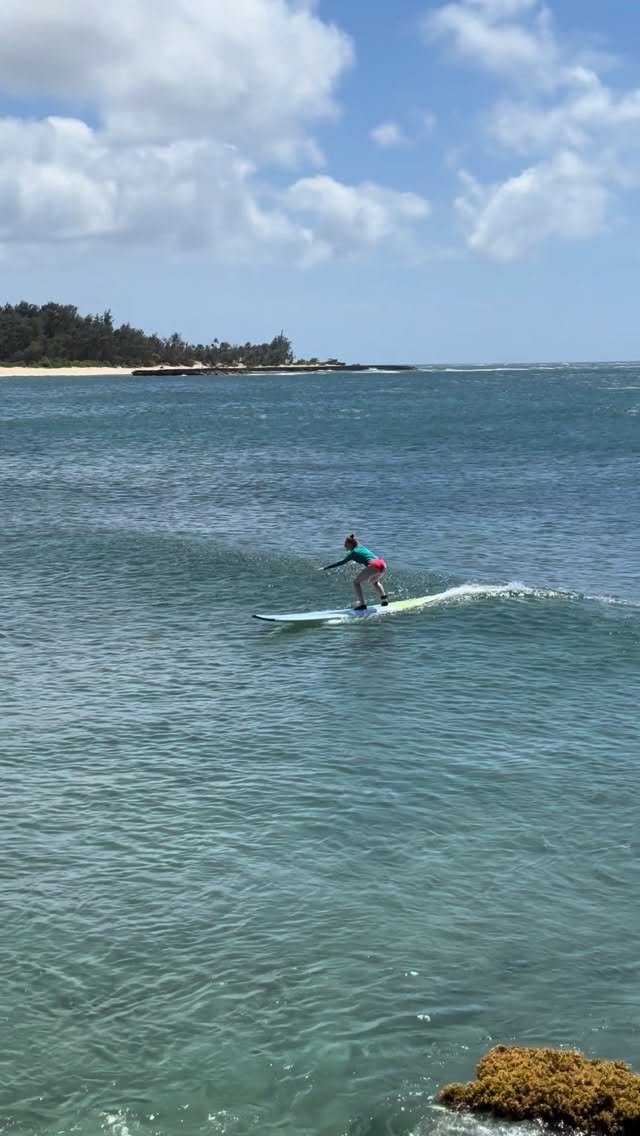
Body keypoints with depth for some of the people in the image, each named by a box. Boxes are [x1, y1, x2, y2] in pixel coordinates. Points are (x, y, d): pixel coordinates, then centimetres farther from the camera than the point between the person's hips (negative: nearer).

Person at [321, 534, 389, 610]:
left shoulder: (354, 553, 8)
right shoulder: (362, 548, 28)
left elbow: (342, 562, 7)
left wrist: (326, 568, 12)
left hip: (374, 566, -8)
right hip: (382, 564, 8)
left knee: (356, 582, 9)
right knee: (374, 581, 36)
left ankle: (362, 604, -3)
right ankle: (384, 598, 22)